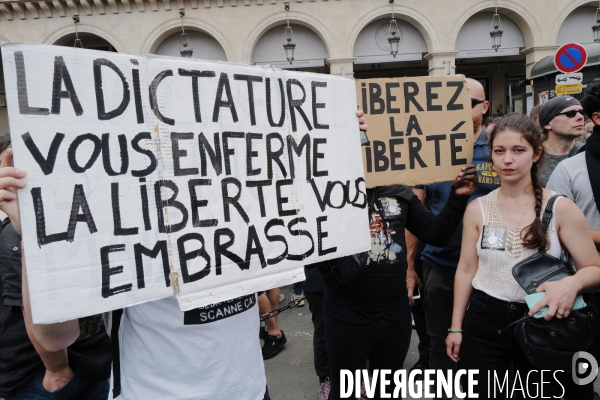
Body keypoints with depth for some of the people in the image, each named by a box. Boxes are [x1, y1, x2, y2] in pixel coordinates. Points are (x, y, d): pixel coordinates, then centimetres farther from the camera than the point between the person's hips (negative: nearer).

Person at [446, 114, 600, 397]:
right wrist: (455, 327, 4)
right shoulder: (477, 209, -1)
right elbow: (466, 270, 2)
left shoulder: (561, 209, -8)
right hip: (482, 323, 2)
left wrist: (573, 283, -29)